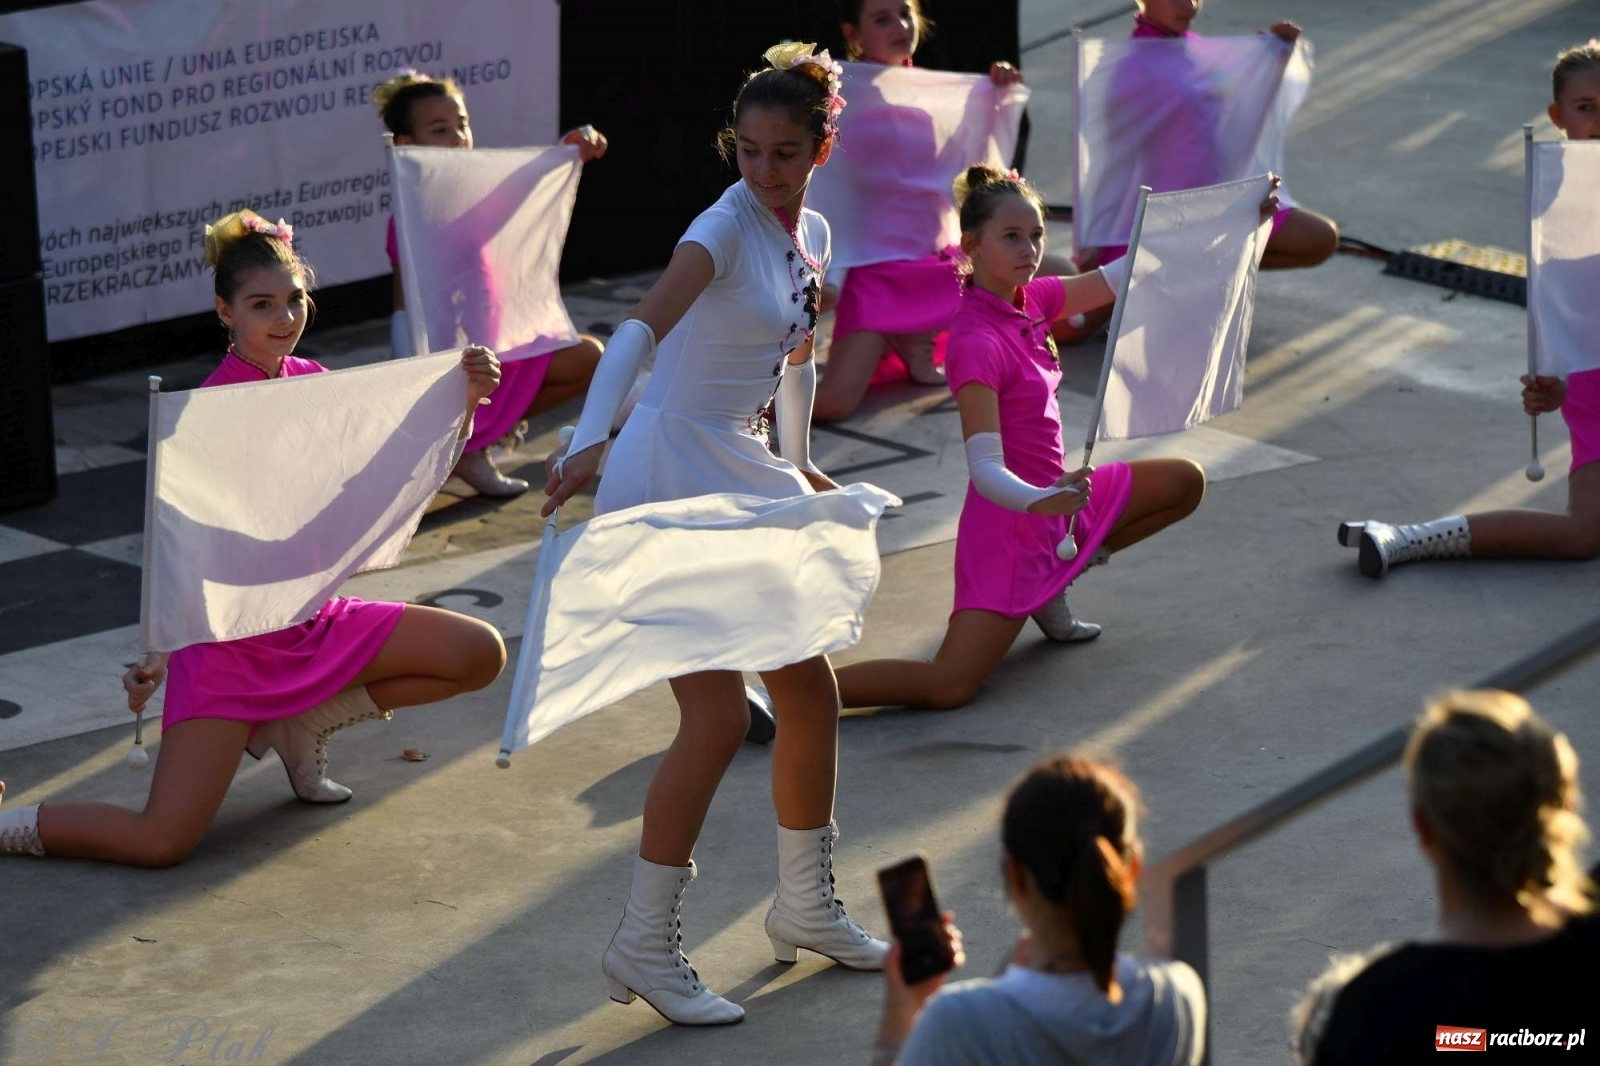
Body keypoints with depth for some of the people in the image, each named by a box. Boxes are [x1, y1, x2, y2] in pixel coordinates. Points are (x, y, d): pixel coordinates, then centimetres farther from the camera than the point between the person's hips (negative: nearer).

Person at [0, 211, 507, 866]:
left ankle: (303, 725, 8)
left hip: (314, 616, 7)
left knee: (480, 655, -3)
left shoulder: (309, 383, 3)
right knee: (163, 842, -18)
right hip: (232, 634, -7)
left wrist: (465, 401, -11)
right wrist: (155, 656, -29)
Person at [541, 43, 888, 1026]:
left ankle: (808, 909, 30)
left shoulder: (812, 233, 7)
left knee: (811, 689, 13)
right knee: (719, 713, -13)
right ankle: (644, 947, -3)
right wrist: (589, 440, -46)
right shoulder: (726, 228, -17)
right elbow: (643, 327, -33)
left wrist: (797, 466, 27)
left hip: (740, 477, 8)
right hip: (670, 474, -8)